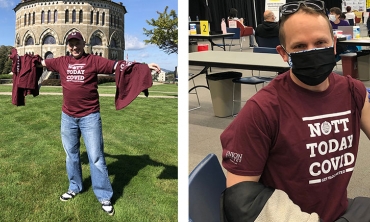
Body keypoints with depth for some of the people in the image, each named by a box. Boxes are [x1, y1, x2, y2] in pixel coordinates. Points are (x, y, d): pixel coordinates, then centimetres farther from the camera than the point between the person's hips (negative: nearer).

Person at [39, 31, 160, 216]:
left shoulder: (93, 60, -6)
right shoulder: (61, 62, 6)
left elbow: (116, 65, -15)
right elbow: (41, 62, 20)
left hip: (90, 117, -4)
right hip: (67, 117, 5)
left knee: (96, 157, -1)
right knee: (71, 155, 18)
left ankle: (104, 197, 9)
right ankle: (74, 188, 37)